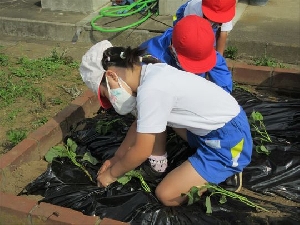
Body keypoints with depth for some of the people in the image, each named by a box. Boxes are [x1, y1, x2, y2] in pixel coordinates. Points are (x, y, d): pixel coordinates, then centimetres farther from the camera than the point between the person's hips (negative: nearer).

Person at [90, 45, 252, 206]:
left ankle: (229, 170, 5)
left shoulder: (150, 90, -27)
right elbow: (140, 124, 15)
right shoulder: (153, 73, 1)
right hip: (215, 127, 9)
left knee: (166, 195, -7)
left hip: (230, 141, -9)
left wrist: (112, 173, -1)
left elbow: (141, 152, -18)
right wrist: (116, 158, 19)